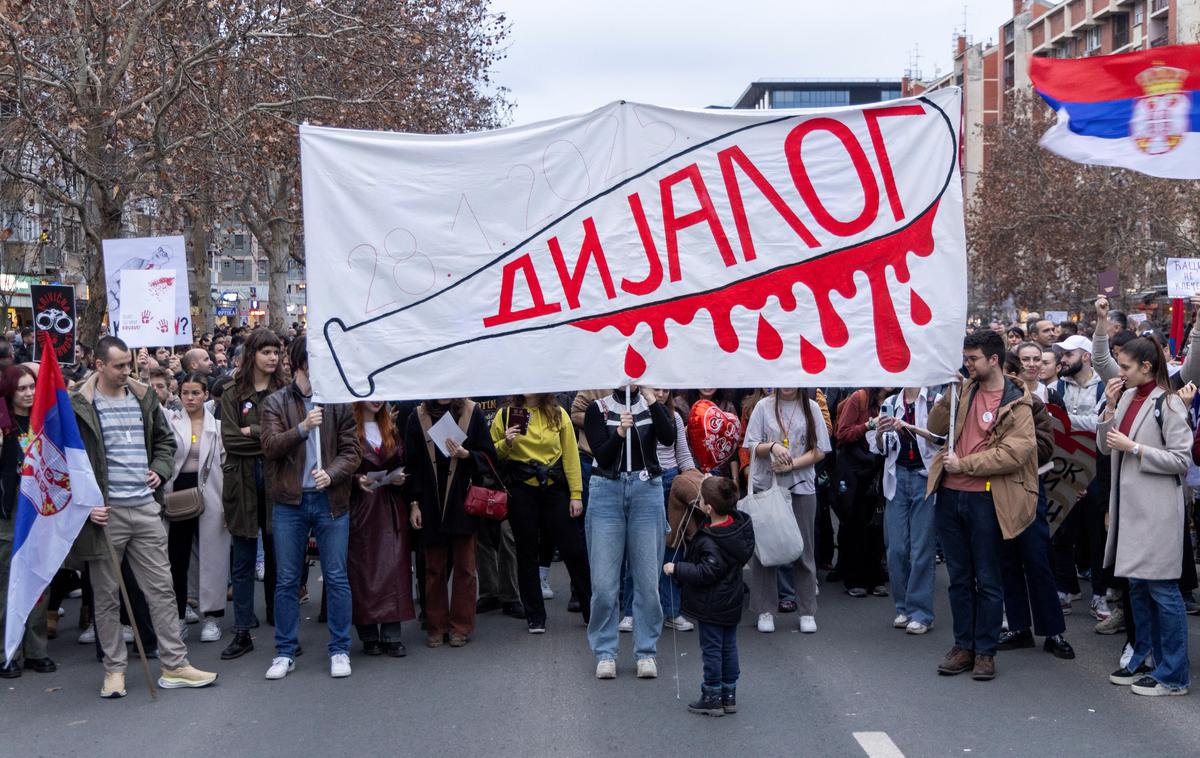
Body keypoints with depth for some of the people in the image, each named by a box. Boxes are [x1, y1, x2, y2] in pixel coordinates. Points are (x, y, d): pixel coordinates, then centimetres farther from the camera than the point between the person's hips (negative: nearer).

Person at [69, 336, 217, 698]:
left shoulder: (143, 398, 10)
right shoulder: (79, 407, -4)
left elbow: (165, 439, 24)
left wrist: (160, 469, 6)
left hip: (145, 507, 4)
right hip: (105, 511, -4)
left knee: (162, 589, 5)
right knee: (106, 596, 6)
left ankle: (175, 665, 10)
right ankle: (114, 669, 17)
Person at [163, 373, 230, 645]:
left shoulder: (217, 426, 3)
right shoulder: (170, 421, 5)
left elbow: (226, 464, 3)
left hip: (208, 496, -1)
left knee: (211, 556, 2)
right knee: (176, 557, 6)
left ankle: (212, 616, 12)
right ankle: (178, 617, 16)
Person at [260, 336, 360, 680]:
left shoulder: (339, 402, 5)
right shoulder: (276, 403, 3)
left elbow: (352, 450, 1)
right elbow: (270, 446, -9)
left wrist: (332, 473, -17)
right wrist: (302, 429, -23)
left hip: (331, 500, 0)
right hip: (289, 501, 0)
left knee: (337, 578, 4)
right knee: (286, 580, 6)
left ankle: (340, 650, 14)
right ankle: (285, 652, 16)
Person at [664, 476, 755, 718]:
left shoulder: (710, 542, -27)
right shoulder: (740, 523, -4)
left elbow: (706, 573, -27)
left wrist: (676, 569, -17)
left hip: (711, 606, -8)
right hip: (732, 602, 8)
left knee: (711, 650, 3)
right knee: (729, 647, 15)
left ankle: (712, 698, 11)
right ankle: (729, 696, 23)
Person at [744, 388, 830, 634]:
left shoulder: (811, 408, 4)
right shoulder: (764, 406, 3)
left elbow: (819, 451, 1)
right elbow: (752, 446, 1)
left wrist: (792, 464, -13)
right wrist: (772, 447, -20)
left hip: (801, 487, 0)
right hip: (766, 485, 0)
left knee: (803, 549, 4)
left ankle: (807, 611, 13)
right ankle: (765, 610, 12)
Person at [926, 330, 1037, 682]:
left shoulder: (1017, 403, -6)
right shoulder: (965, 390, 10)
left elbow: (1015, 453, -16)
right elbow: (936, 428, 11)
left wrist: (964, 464, -15)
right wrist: (947, 398, -6)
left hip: (985, 499, -5)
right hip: (950, 495, 5)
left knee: (987, 580, 4)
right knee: (959, 577, 13)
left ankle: (985, 651, 13)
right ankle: (963, 646, 22)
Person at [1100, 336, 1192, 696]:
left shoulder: (1167, 404, -12)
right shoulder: (1126, 397, 9)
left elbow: (1181, 460, -13)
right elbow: (1105, 448, 10)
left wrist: (1133, 448, -16)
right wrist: (1110, 408, -3)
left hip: (1156, 509, -8)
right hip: (1130, 504, 8)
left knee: (1162, 589, -3)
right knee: (1138, 586, 15)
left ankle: (1173, 674, 3)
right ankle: (1144, 660, 26)